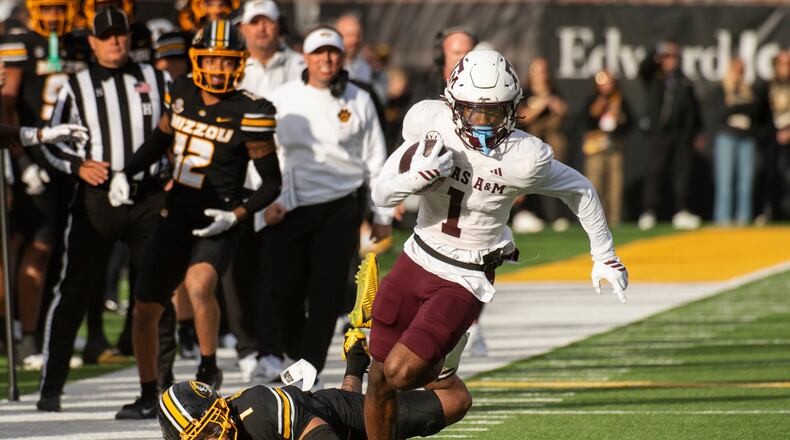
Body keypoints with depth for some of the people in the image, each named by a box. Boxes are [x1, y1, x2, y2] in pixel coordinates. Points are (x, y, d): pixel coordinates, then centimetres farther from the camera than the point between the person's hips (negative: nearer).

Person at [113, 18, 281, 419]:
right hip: (175, 219, 6)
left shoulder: (249, 114, -12)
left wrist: (236, 215, -19)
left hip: (215, 225, -6)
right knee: (144, 310, 8)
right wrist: (125, 174, 9)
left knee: (198, 285, -34)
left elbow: (272, 182, -6)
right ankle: (148, 397, 26)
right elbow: (160, 141, 22)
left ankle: (209, 369, -13)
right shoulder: (182, 93, 3)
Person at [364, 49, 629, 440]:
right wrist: (419, 176, -29)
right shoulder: (428, 125, -13)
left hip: (465, 280, -4)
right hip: (417, 260, 4)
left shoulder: (523, 159, -22)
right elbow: (381, 195, -7)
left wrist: (604, 256, 7)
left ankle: (440, 370, 20)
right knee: (378, 380, 9)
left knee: (399, 373, -16)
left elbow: (580, 191, -3)